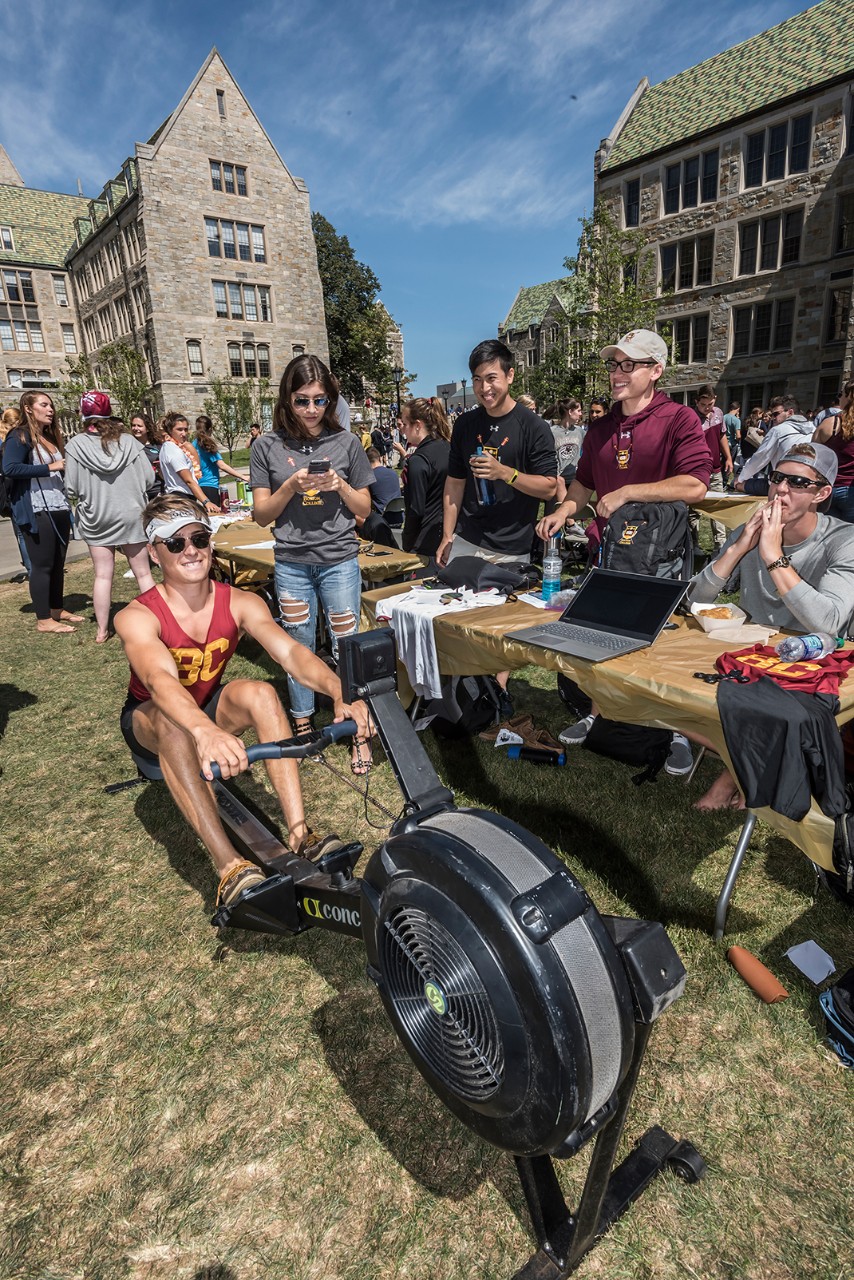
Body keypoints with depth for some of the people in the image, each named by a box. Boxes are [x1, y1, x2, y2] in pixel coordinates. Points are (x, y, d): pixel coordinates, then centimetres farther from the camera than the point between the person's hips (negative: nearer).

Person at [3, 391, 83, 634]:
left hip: (59, 509, 8)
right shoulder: (20, 436, -7)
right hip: (37, 512, -8)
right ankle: (43, 620, 3)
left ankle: (58, 610, 24)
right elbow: (9, 468, -20)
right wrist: (49, 467, -20)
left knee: (58, 563, 13)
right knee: (42, 565, -4)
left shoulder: (51, 437, 18)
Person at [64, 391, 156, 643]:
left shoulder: (76, 445, -7)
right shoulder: (129, 441, -6)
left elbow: (72, 487, -7)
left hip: (95, 518, 0)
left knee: (102, 574, 7)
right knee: (142, 572, 9)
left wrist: (90, 488, 14)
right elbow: (149, 478, -5)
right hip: (131, 515, 0)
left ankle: (102, 630, 13)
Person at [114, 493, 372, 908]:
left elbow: (290, 652, -32)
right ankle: (229, 867, -43)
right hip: (149, 721, -2)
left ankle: (299, 835, -33)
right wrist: (205, 732, -67)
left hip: (211, 709, 3)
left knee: (260, 692, -30)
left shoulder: (240, 603, -16)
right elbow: (161, 681, -45)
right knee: (172, 720, -39)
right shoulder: (138, 617, -25)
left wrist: (340, 694, -52)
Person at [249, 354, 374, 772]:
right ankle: (302, 730, 27)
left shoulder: (346, 443, 1)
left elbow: (364, 510, 6)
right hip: (291, 564, 1)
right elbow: (262, 515, 2)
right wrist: (291, 486, -14)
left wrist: (340, 485, -13)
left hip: (340, 560, -1)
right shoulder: (268, 447, 2)